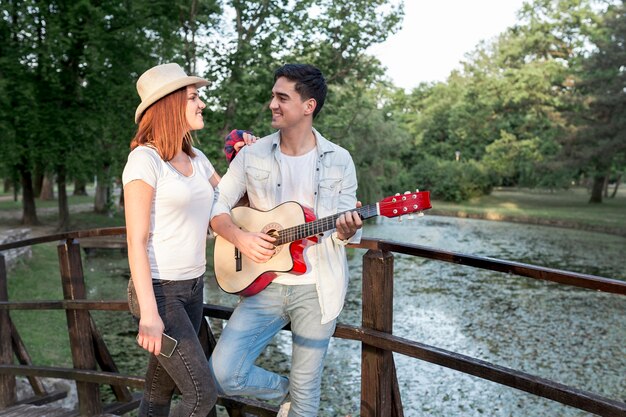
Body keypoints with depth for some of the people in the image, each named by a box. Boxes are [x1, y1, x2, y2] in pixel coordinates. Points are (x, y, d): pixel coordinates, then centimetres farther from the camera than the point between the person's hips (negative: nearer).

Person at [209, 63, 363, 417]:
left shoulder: (339, 160, -2)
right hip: (266, 284, 2)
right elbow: (216, 206, 5)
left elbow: (348, 231, 1)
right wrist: (240, 238, -14)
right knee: (224, 374, -7)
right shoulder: (253, 155, 1)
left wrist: (347, 231, -23)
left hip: (317, 289, -1)